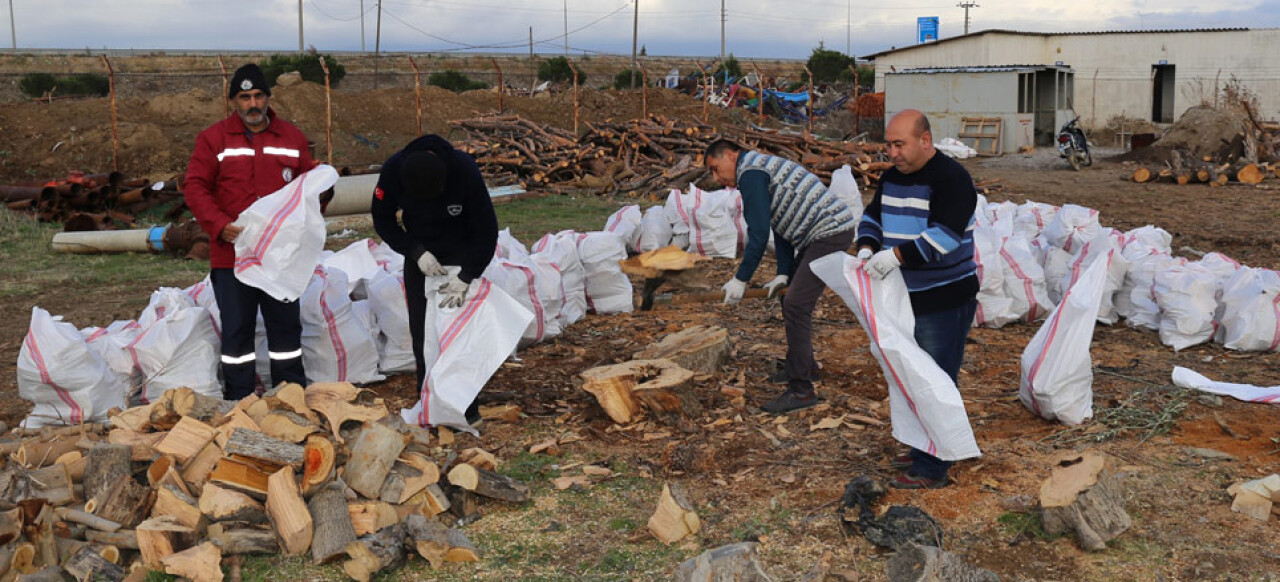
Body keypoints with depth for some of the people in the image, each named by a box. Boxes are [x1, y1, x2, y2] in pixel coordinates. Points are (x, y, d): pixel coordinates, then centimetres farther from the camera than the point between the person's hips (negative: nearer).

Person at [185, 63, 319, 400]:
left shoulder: (291, 138, 9)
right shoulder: (213, 139, 1)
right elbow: (195, 188, -3)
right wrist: (220, 225, -17)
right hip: (232, 254, -2)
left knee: (286, 324, 10)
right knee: (237, 328, 5)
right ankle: (238, 400, 14)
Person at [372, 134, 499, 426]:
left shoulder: (464, 170, -30)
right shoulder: (393, 170, -23)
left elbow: (486, 230, -21)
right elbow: (382, 220, -8)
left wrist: (466, 277, -26)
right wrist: (416, 252, -20)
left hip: (461, 253, -2)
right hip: (419, 253, 3)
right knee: (421, 329, 2)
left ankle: (466, 406, 1)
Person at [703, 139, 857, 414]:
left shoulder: (750, 172, -11)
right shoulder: (762, 168, 21)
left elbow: (759, 234, -17)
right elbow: (781, 229, 18)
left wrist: (740, 279, -11)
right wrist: (783, 274, 9)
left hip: (830, 233, -11)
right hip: (821, 234, 11)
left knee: (796, 305, -13)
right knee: (790, 298, 20)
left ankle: (801, 389, -10)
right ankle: (804, 367, 35)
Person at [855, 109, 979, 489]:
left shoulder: (951, 179, -16)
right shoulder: (893, 177, 10)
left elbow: (944, 236, -26)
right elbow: (874, 216, 16)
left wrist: (897, 255, -34)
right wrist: (867, 247, -5)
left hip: (946, 300, -9)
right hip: (908, 297, 9)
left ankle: (932, 469, 2)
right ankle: (924, 449, 32)